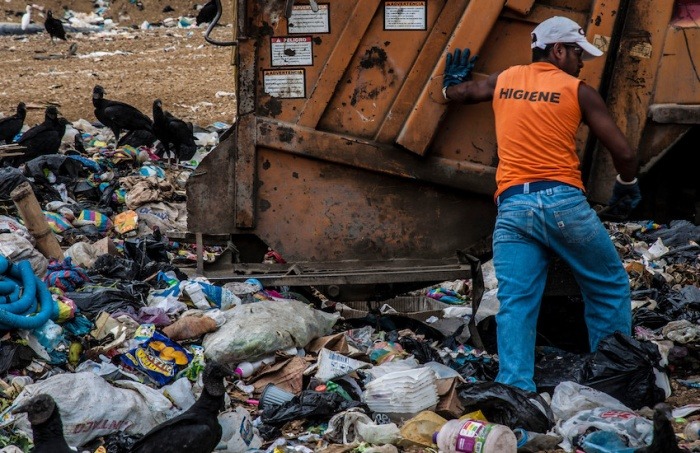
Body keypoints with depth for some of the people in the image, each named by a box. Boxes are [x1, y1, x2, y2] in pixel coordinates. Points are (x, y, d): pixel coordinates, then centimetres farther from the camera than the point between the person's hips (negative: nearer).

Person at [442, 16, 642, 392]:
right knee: (610, 287, 12)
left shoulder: (503, 80, 16)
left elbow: (454, 93, 33)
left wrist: (453, 81, 57)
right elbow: (624, 153, 1)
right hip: (563, 203, -3)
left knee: (516, 304, 1)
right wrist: (627, 187, 22)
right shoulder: (578, 91, 3)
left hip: (511, 207, 4)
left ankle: (515, 387, -10)